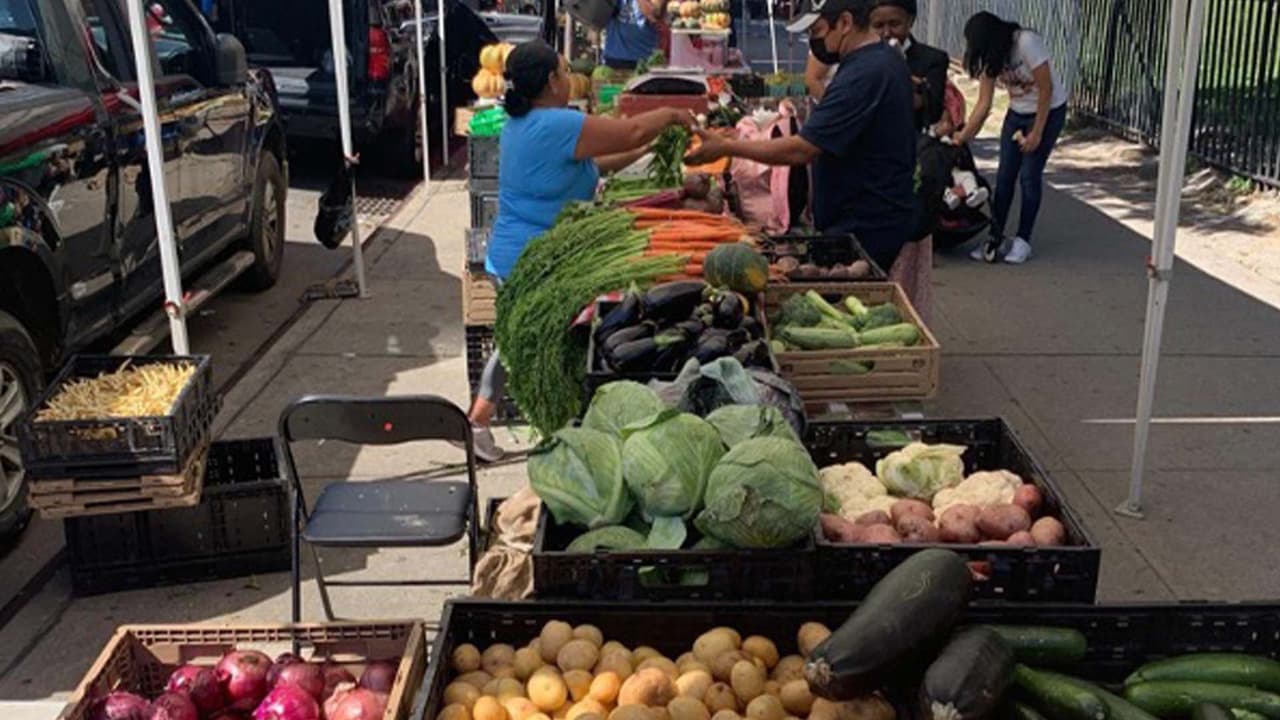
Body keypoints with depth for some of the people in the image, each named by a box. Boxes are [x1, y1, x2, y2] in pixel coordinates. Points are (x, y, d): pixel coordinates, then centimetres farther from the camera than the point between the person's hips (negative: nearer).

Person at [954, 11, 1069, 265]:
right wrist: (963, 137, -10)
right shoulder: (991, 57, -8)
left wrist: (1037, 132, -19)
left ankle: (1023, 241, 2)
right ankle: (996, 237, 8)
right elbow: (984, 104, -5)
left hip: (1049, 111, -6)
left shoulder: (1027, 43, -27)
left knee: (1029, 175, -7)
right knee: (1005, 175, 1)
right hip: (1017, 113, 6)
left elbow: (1046, 89, -22)